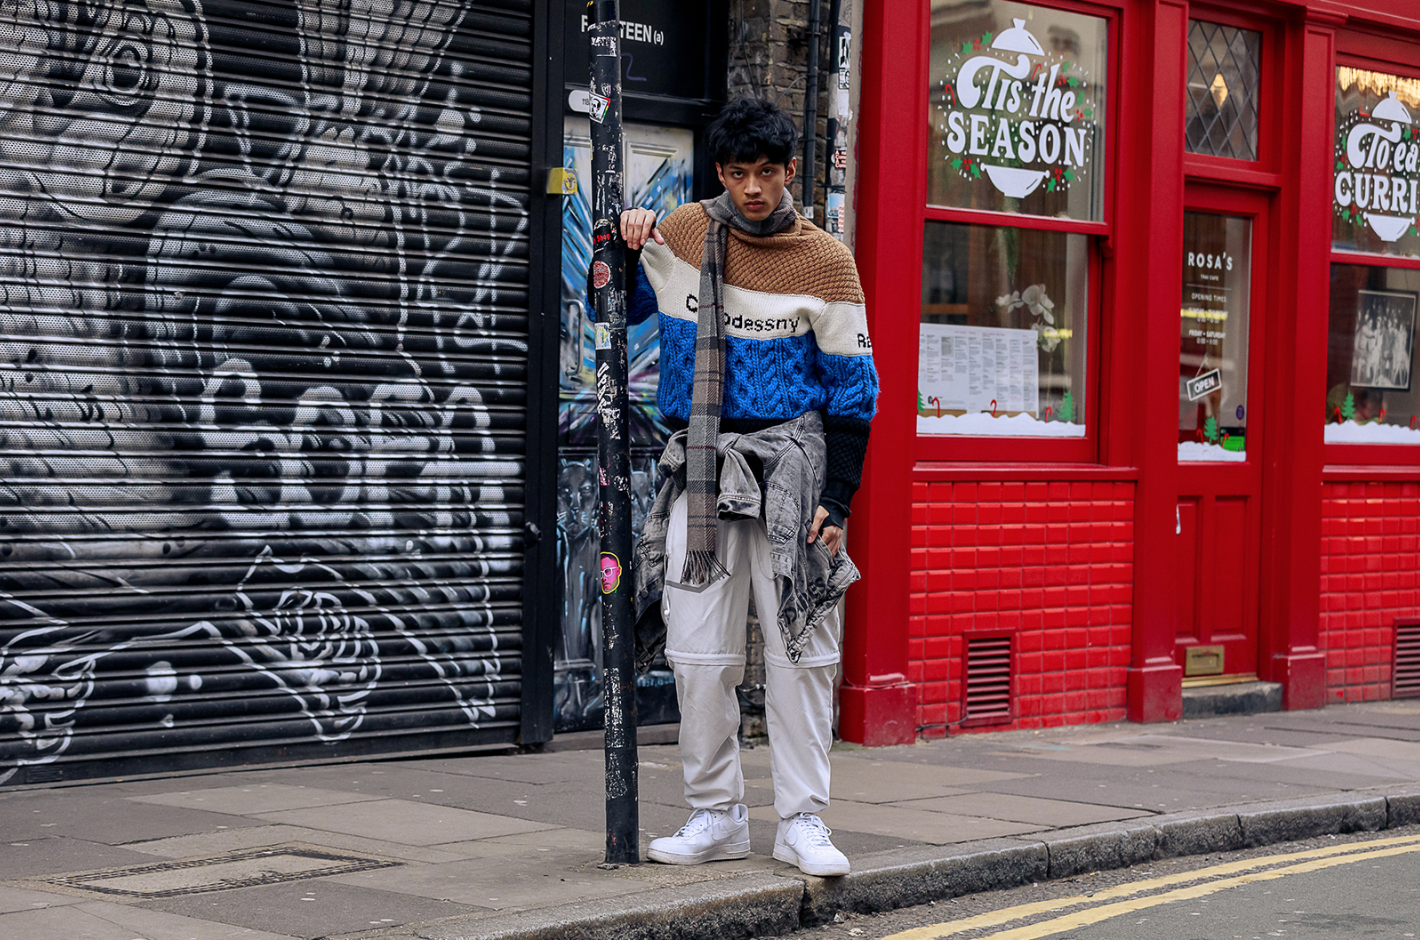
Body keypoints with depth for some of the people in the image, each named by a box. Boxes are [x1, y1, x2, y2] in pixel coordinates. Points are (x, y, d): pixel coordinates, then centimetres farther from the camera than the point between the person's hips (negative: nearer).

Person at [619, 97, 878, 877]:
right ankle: (715, 815, 12)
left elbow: (853, 389, -1)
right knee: (698, 652, 0)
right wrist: (628, 247, 2)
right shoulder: (683, 233, 6)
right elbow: (623, 308, 22)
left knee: (799, 649, -3)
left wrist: (836, 502, -7)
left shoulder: (825, 262, -2)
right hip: (699, 464, 2)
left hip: (789, 462, -2)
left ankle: (802, 820, 5)